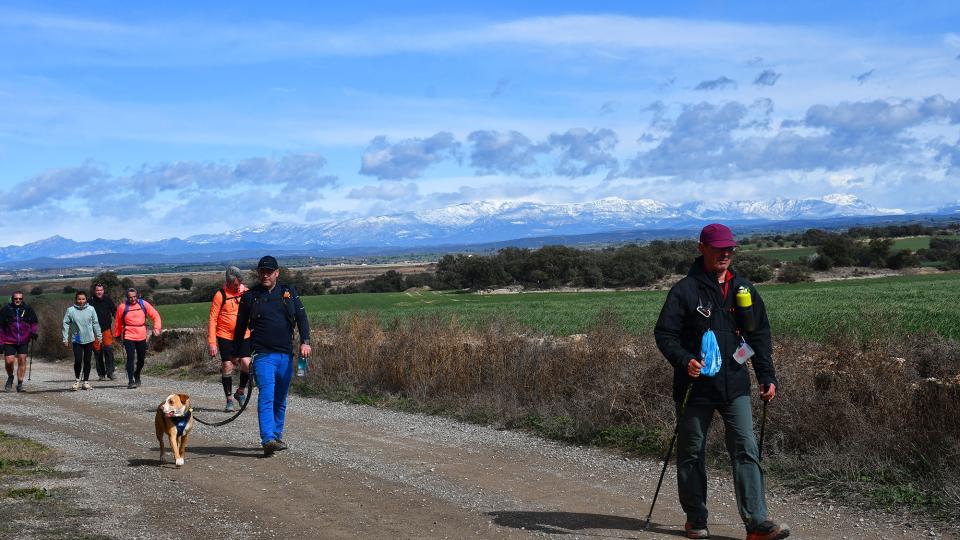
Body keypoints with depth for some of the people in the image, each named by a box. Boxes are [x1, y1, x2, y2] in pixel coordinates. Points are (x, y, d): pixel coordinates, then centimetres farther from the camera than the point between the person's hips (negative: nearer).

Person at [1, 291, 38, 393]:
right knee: (8, 361, -7)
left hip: (24, 341, 1)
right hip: (9, 341, -1)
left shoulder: (28, 309, 4)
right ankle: (10, 377, 23)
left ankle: (20, 383, 5)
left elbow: (35, 322, 15)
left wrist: (33, 331, -3)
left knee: (22, 360, -4)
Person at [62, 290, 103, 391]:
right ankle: (77, 380, 12)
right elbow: (66, 324, 0)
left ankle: (86, 381, 17)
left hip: (89, 339, 1)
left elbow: (95, 323, 6)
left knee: (87, 361, 6)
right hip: (76, 340, -1)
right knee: (78, 361, -8)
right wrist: (65, 339, -3)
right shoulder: (70, 310, -4)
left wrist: (99, 336, 6)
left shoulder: (91, 309, 0)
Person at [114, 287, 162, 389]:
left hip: (142, 337, 3)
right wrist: (117, 335, 16)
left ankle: (137, 375, 39)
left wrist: (156, 328, -7)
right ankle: (131, 381, -10)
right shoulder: (122, 307, -4)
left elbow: (155, 316, 5)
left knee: (141, 359, 14)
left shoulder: (143, 304, 0)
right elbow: (118, 322, 9)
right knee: (130, 358, -12)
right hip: (128, 337, -3)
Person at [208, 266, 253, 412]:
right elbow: (212, 319, -5)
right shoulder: (220, 295, -6)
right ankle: (229, 400, 15)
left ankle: (240, 392, 15)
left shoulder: (246, 292, 5)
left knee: (247, 364, -10)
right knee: (227, 367, 2)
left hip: (244, 336, 3)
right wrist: (212, 342, -10)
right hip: (225, 336, -2)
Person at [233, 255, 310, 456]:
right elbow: (240, 327, 10)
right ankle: (268, 440, -23)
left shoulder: (288, 292, 10)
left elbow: (301, 317, 9)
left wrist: (305, 341, -6)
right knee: (266, 397, -16)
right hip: (263, 355, -3)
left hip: (286, 355, 3)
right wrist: (236, 355, 10)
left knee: (281, 399, 11)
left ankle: (277, 436, 23)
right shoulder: (249, 296, 4)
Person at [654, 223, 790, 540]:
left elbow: (759, 336, 16)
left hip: (735, 386, 3)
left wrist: (767, 376, 8)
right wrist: (684, 360, -25)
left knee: (746, 449, -7)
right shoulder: (685, 290, -4)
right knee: (691, 453, 7)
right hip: (696, 386, -3)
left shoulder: (743, 289, 11)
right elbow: (664, 334, -8)